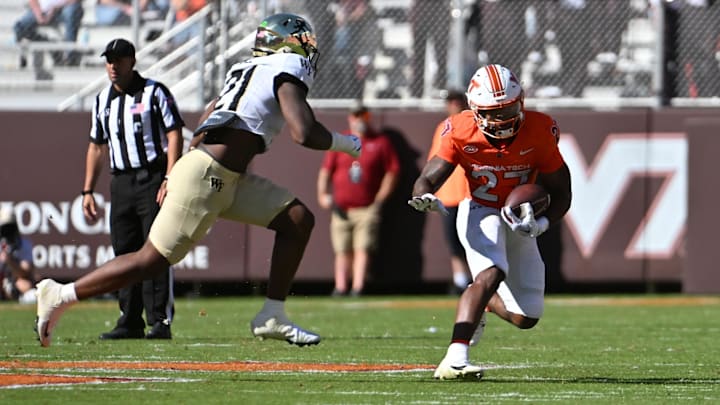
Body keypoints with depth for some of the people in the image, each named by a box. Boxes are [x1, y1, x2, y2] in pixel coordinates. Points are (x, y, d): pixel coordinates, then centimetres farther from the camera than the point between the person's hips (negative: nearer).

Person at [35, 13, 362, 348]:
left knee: (298, 219, 7)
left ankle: (272, 317, 7)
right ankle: (61, 296, 1)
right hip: (204, 178, -10)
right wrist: (345, 143, -1)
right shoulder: (286, 73, -7)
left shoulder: (250, 70, 20)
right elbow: (304, 134, -18)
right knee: (152, 261, -7)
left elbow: (204, 125, 23)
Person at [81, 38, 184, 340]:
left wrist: (170, 179, -18)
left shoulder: (154, 92, -3)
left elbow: (174, 134, -8)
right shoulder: (102, 100, 15)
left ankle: (160, 321, -9)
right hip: (121, 182, 6)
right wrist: (88, 191, 15)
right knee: (125, 252, 5)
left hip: (153, 177, -6)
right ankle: (130, 322, 11)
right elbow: (97, 146, 21)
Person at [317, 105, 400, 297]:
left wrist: (380, 199, -3)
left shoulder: (381, 142, 7)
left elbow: (392, 171, 5)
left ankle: (358, 287, -15)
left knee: (363, 249, -12)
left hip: (368, 208, -3)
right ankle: (340, 288, 4)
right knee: (342, 251, 2)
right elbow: (326, 170, 11)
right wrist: (322, 194, -4)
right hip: (342, 208, 3)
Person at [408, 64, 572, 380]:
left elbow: (560, 192, -10)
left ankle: (480, 299, 38)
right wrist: (424, 197, -45)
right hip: (480, 211, -3)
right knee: (492, 273, -33)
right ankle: (454, 360, -42)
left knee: (526, 318, 3)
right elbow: (428, 178, -20)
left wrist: (543, 223, -29)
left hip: (519, 219, 3)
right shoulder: (462, 132, -20)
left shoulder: (538, 131, -19)